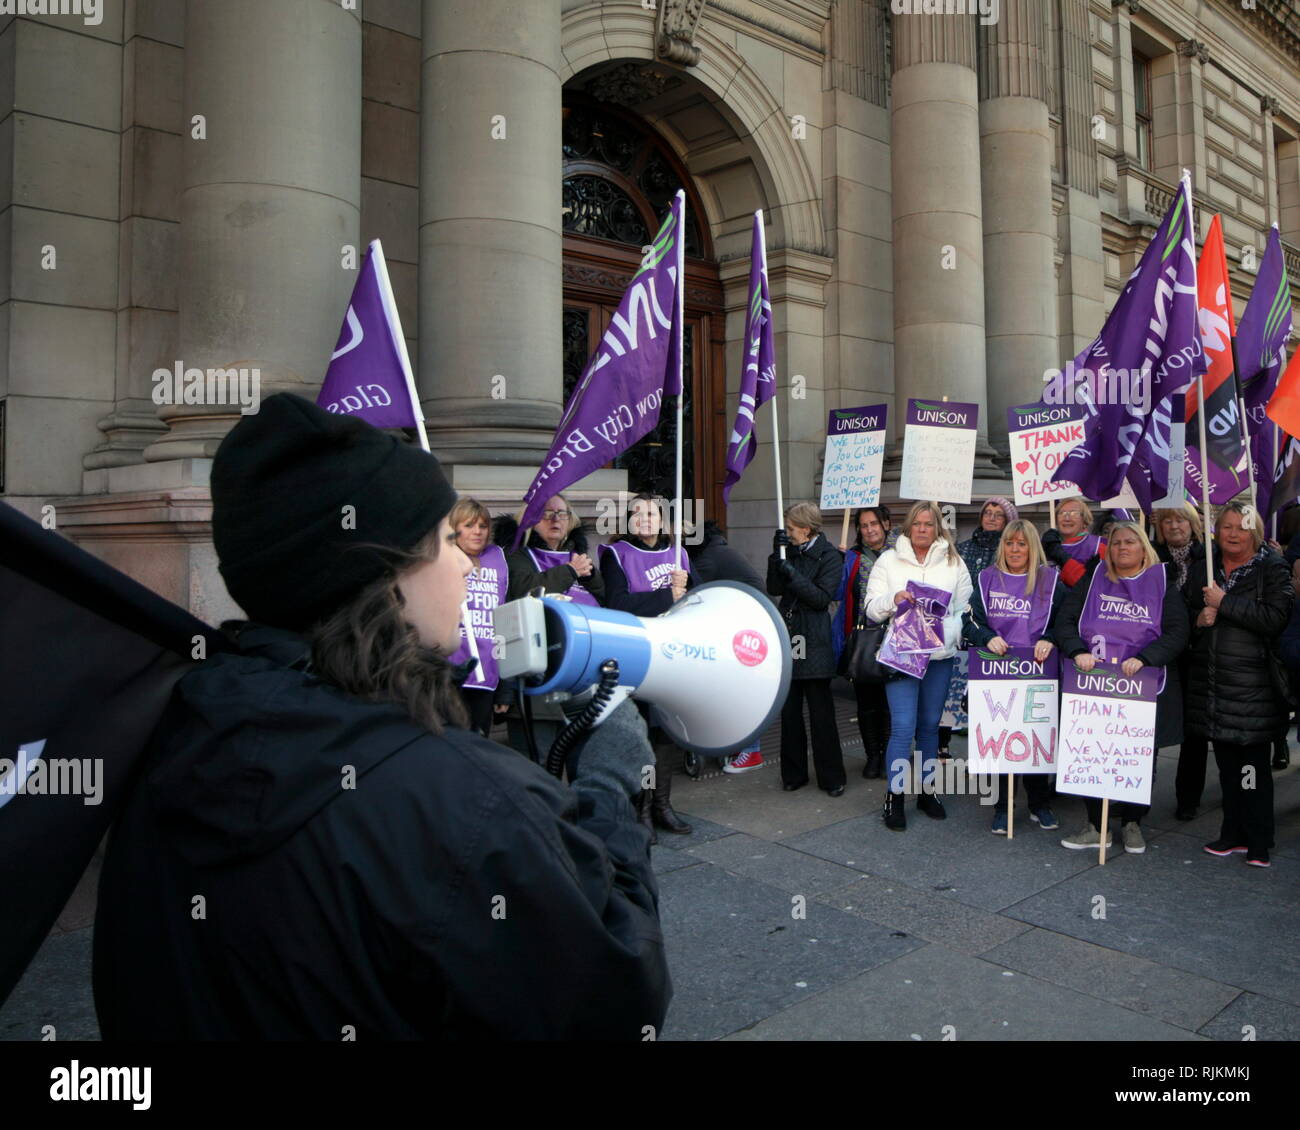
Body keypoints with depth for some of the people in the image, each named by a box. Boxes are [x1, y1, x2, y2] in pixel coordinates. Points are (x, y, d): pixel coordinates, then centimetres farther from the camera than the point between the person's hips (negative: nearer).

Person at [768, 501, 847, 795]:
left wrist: (792, 573, -18)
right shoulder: (790, 551, 10)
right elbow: (774, 589, 1)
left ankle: (831, 777, 11)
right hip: (787, 640, 5)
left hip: (814, 644, -5)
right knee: (789, 711, 9)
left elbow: (822, 597, -13)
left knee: (821, 713, 0)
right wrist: (777, 555, -9)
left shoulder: (829, 556, -4)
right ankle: (793, 773, 20)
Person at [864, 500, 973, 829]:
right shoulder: (888, 561, 5)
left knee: (930, 725, 12)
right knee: (903, 727, -8)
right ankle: (895, 796, 2)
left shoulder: (954, 563, 10)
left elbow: (965, 608, 8)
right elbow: (872, 609, 3)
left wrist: (950, 632, -10)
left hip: (940, 655, 3)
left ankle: (927, 790, 25)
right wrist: (893, 599, -16)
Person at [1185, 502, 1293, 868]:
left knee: (1253, 765, 0)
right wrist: (1199, 619, -4)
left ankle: (1258, 842, 12)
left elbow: (1276, 617, -16)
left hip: (1252, 684, -5)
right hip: (1210, 681, 5)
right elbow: (1186, 610, 18)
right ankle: (1234, 833, 24)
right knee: (1226, 764, 13)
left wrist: (1224, 603, -16)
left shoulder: (1272, 567, -3)